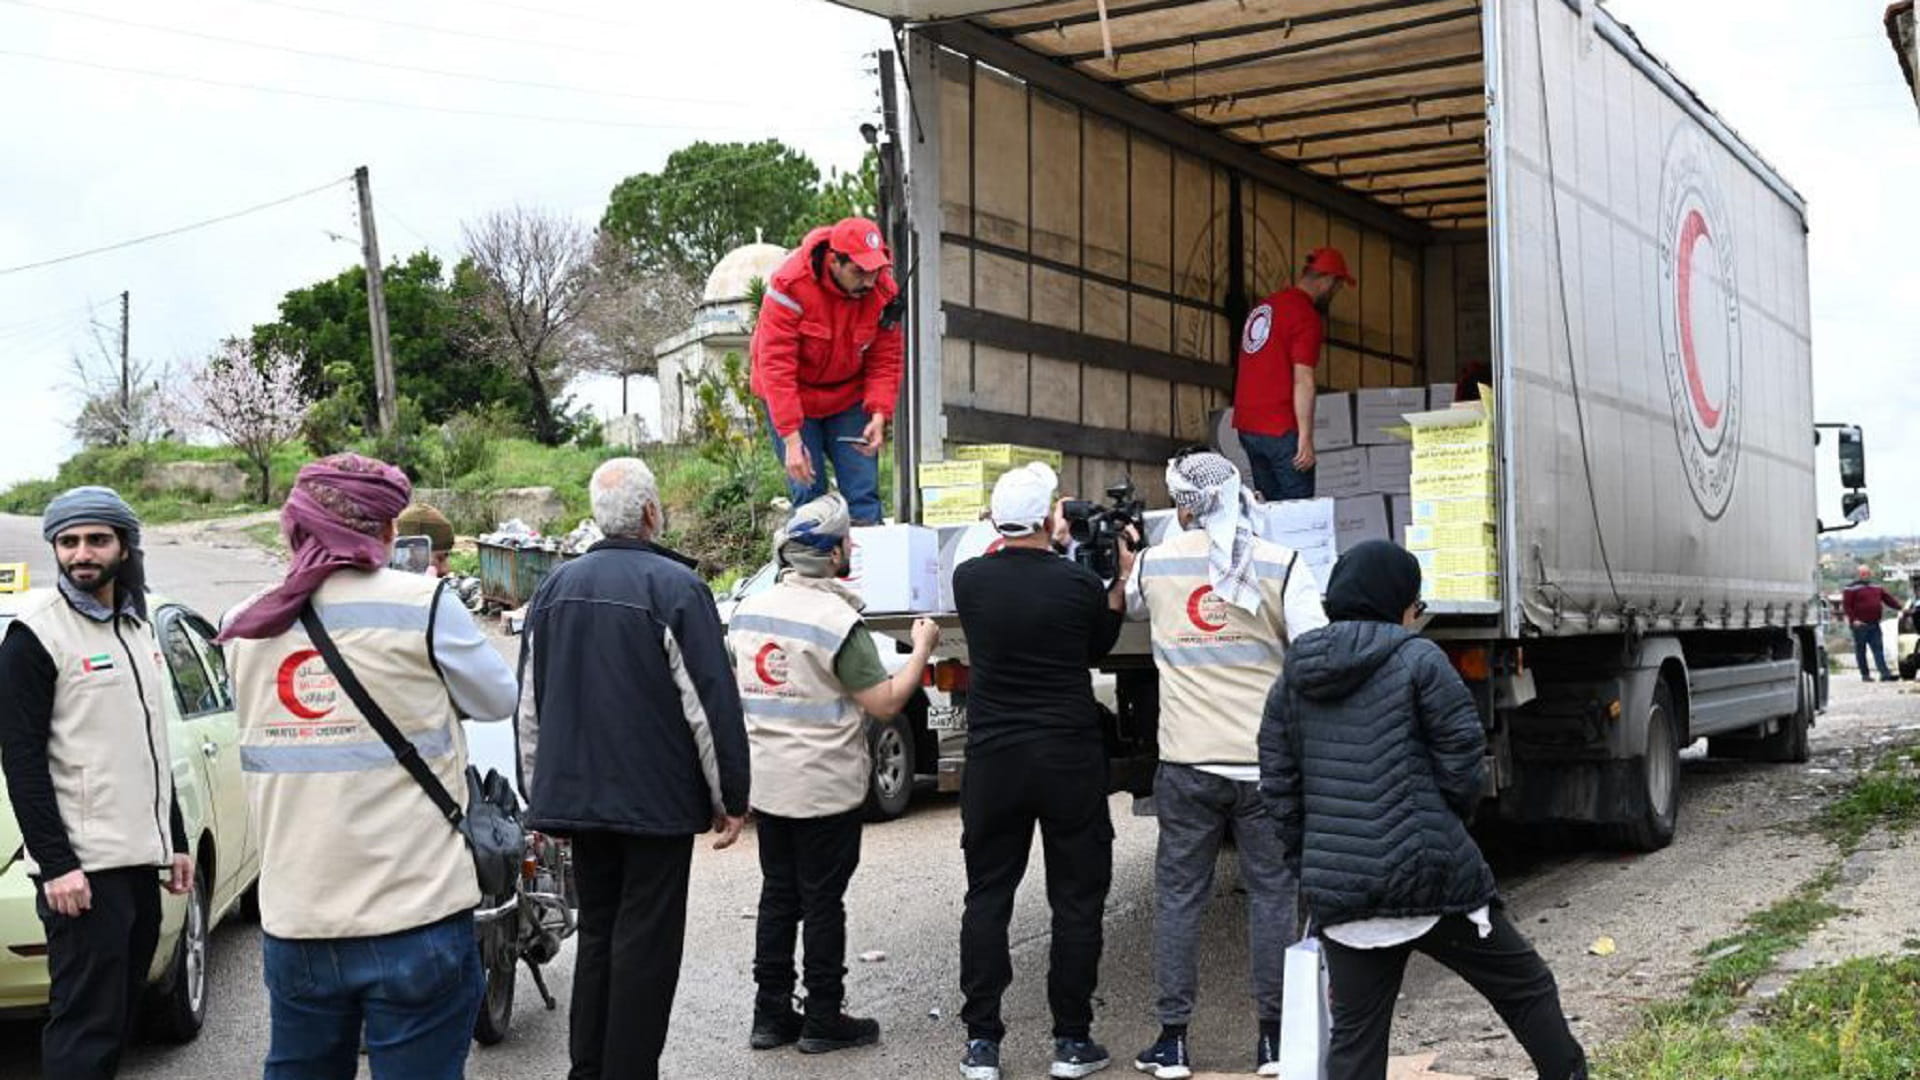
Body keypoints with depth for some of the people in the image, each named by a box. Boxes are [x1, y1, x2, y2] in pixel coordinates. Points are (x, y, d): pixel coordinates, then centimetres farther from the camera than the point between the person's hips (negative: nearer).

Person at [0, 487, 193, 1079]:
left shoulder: (138, 628, 16)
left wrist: (175, 842, 20)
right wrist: (55, 864, -18)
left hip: (140, 860, 8)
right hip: (82, 865, -8)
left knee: (120, 1011, 12)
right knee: (86, 1024, -8)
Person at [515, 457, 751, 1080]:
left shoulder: (556, 587, 9)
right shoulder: (676, 587, -11)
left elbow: (530, 706, 13)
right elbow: (712, 702, -13)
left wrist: (539, 794, 21)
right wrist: (731, 797, -5)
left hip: (577, 794, 6)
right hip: (656, 802, -6)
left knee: (596, 935, 16)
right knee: (645, 944, 0)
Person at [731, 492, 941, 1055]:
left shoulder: (748, 610, 4)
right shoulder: (837, 620, -18)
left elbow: (736, 686, 16)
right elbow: (885, 703, -16)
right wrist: (922, 649, -4)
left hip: (765, 782, 7)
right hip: (826, 787, -6)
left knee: (777, 895, 14)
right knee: (823, 902, 3)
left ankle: (771, 1014, 19)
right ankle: (823, 1020, 11)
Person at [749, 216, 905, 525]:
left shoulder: (883, 291, -15)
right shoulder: (790, 286, -28)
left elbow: (886, 361, -7)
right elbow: (776, 367, -28)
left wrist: (878, 415, -23)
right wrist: (792, 439, -33)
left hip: (849, 397, 3)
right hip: (792, 398, -3)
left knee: (864, 493, -2)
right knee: (808, 493, -6)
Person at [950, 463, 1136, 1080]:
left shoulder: (969, 579, -5)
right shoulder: (1079, 582, -11)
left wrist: (1046, 550, 18)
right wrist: (1121, 577, 9)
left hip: (993, 758, 2)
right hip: (1070, 758, -2)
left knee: (987, 897, 10)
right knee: (1076, 899, 9)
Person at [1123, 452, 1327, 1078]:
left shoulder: (1153, 564, 2)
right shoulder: (1280, 566, -5)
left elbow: (1119, 606, 23)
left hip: (1187, 765, 1)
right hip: (1266, 762, -1)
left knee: (1178, 895, 10)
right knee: (1272, 892, 9)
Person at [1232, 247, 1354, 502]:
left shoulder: (1262, 307, 15)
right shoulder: (1307, 316, -11)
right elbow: (1302, 381, -18)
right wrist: (1306, 438, -17)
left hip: (1247, 426, 8)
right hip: (1280, 430, -8)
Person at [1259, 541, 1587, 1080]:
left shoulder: (1292, 678, 10)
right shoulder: (1418, 659, -5)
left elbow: (1279, 788, 11)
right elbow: (1463, 764, -6)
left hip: (1339, 895, 5)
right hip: (1428, 876, -5)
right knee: (1527, 988, 15)